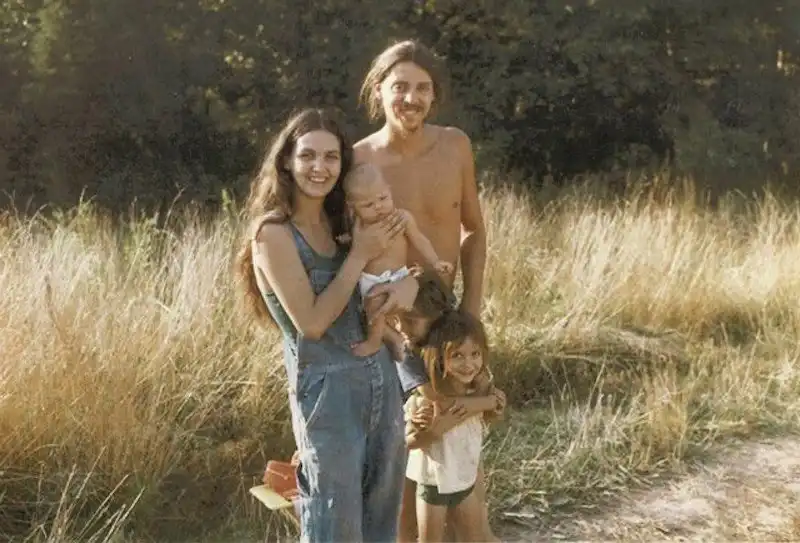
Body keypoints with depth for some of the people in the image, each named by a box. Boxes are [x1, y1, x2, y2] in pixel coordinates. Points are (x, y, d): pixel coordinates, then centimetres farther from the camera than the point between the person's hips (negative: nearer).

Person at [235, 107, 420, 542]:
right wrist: (360, 256, -13)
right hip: (327, 391, -7)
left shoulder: (342, 222, 8)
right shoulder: (273, 233, -13)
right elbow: (311, 322, -17)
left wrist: (409, 283, -6)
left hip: (382, 379, 7)